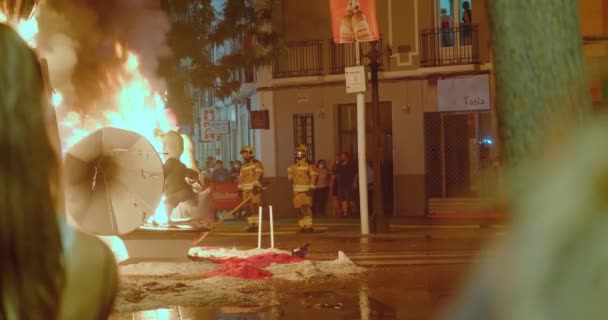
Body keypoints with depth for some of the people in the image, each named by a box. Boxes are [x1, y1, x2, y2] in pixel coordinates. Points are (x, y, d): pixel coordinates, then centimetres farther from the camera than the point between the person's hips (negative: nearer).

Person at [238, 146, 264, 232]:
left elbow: (258, 176, -14)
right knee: (248, 208, 5)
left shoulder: (257, 164, -3)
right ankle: (250, 225, 8)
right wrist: (240, 188, 15)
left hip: (254, 190, -7)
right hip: (246, 190, 7)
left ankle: (256, 225, -10)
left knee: (255, 207, -11)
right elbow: (241, 178, 22)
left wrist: (256, 186, -25)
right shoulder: (243, 166, 22)